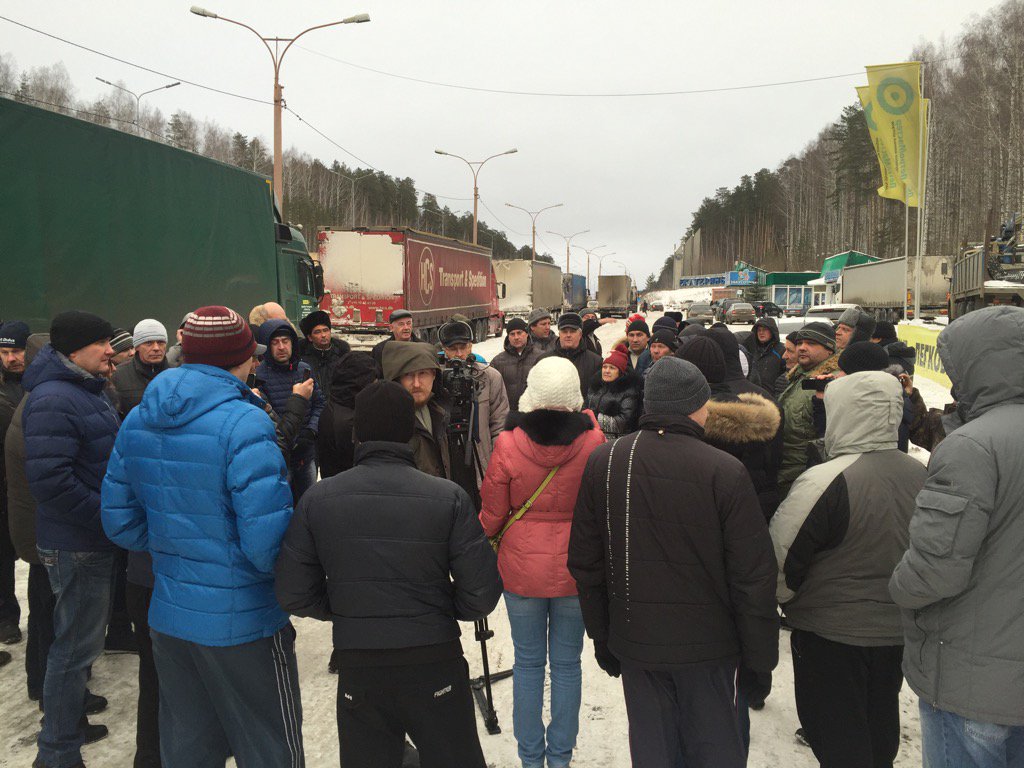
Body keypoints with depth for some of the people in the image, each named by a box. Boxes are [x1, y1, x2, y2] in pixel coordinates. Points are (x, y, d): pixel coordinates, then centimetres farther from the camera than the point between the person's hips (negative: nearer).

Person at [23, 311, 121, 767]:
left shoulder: (89, 391, 12)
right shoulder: (53, 400, -22)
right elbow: (49, 480, -29)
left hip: (96, 539, 10)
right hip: (77, 545, -10)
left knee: (80, 638, 22)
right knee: (76, 645, 1)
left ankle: (69, 723, 39)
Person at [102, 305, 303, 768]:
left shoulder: (137, 421, 3)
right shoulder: (243, 423, -21)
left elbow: (119, 522, 9)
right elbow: (268, 542, -25)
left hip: (168, 616, 7)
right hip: (242, 623, -7)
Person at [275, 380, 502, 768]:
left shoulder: (317, 499, -8)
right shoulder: (449, 496, -12)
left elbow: (292, 594, -5)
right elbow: (482, 593, -11)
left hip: (357, 667, 2)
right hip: (435, 663, -1)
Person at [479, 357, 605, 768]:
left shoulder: (508, 444, -14)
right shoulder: (593, 442, -13)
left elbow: (492, 516, -6)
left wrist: (486, 537, 16)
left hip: (522, 568, 0)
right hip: (575, 568, 0)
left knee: (528, 662, 14)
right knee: (567, 663, 14)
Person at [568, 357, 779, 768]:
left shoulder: (602, 462, -6)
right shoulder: (725, 472, -18)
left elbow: (585, 563, 2)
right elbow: (754, 577, -14)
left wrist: (601, 636, 13)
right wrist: (759, 658, -1)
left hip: (634, 642, 3)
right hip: (707, 643, -3)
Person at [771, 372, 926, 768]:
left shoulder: (826, 482, -25)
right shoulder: (921, 475, -4)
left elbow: (781, 560, -19)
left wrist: (782, 600, 0)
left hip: (832, 634, -6)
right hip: (898, 632, 6)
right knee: (880, 734, 23)